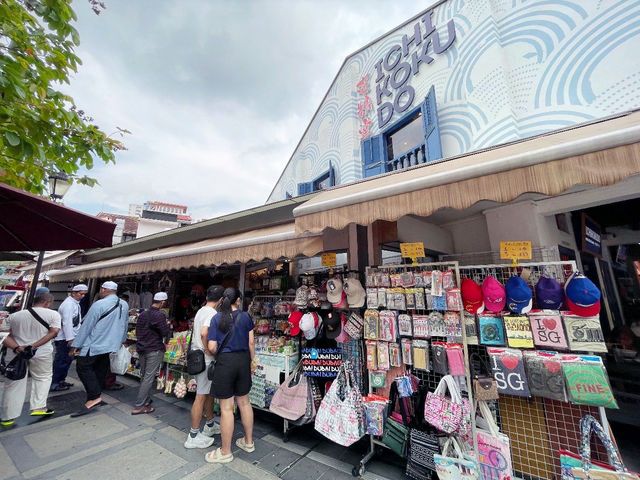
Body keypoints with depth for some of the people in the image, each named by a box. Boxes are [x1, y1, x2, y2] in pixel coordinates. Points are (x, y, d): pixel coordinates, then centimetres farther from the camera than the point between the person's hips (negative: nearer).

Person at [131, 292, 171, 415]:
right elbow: (166, 333, -16)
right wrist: (167, 325, 1)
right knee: (149, 378, 0)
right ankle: (139, 406, 3)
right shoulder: (160, 315, -18)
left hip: (141, 348, 8)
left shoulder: (143, 314, 5)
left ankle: (146, 402, 27)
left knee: (143, 376, 17)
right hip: (154, 350, -8)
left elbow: (137, 332, 15)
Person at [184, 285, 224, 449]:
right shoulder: (213, 313, -21)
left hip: (197, 356, 10)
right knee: (201, 396, 3)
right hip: (205, 360, -10)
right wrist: (209, 351, -21)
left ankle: (210, 425, 35)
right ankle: (193, 436, 16)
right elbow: (204, 333, -34)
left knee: (209, 392, 20)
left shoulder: (200, 311, 10)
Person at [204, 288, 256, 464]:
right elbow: (251, 342, 0)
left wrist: (219, 355, 12)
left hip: (225, 362, -3)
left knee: (226, 407, 9)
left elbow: (212, 347, -9)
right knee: (244, 402, 19)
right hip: (243, 360, 3)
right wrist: (252, 361, 12)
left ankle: (225, 452, 24)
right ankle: (248, 442, 35)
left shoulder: (217, 318, -6)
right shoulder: (245, 316, -2)